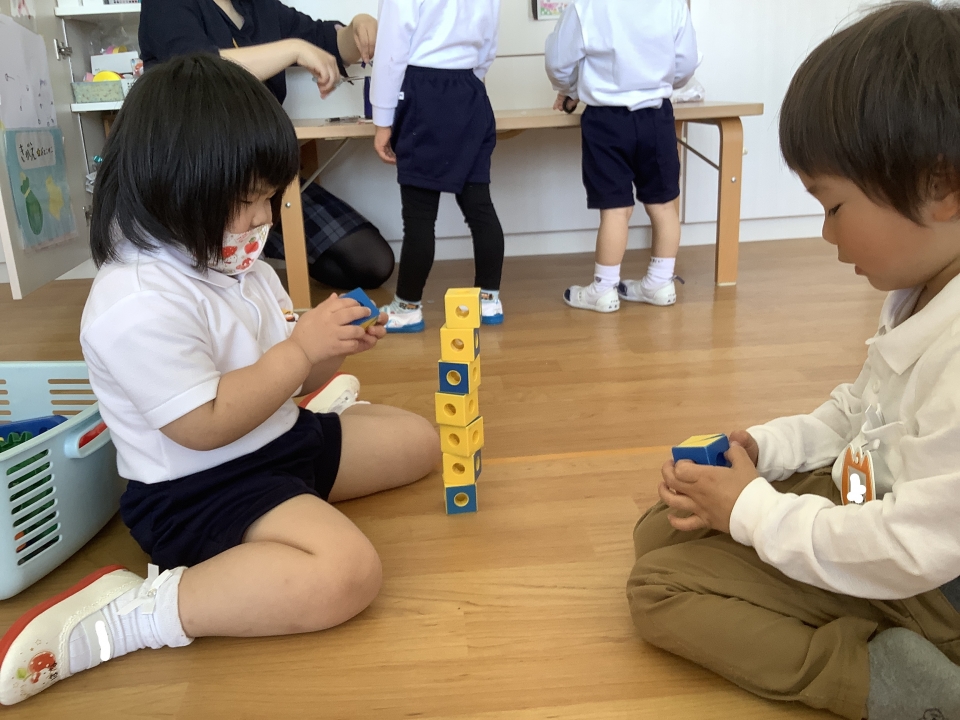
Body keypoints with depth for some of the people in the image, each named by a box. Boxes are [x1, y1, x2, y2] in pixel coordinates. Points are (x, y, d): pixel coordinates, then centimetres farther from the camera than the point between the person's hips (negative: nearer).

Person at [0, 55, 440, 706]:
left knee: (419, 440, 15)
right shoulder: (141, 304, -25)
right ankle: (135, 612, -24)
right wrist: (302, 348, -24)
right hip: (199, 489, -9)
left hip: (282, 439, 9)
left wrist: (334, 346, -8)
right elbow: (203, 426, -26)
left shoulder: (236, 262, 5)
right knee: (346, 572, -34)